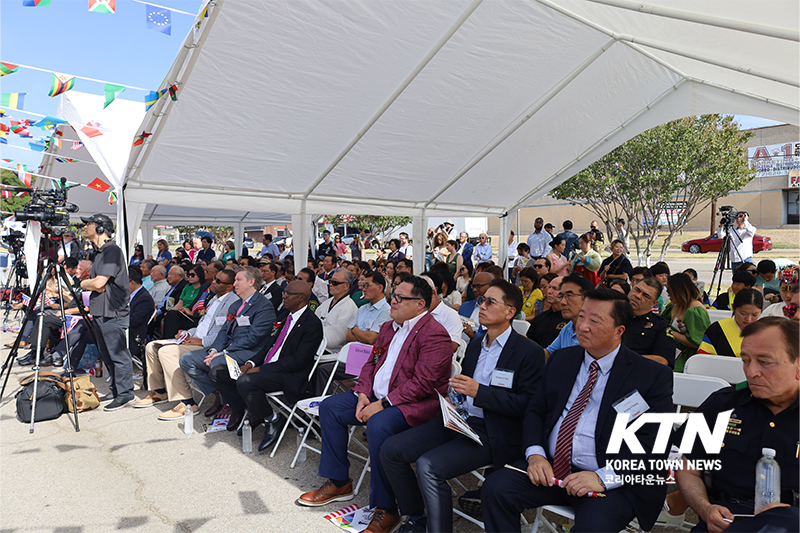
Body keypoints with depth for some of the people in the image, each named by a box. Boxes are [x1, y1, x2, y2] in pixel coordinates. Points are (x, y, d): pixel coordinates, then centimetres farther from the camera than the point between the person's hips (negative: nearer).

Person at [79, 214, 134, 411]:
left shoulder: (112, 250, -14)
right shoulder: (100, 252, 19)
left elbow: (98, 283, -19)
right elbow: (96, 285, 16)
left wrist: (83, 283, -1)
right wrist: (89, 284, -5)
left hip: (113, 312, -11)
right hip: (100, 312, 11)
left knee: (118, 354, -4)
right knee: (107, 354, 16)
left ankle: (124, 393, 3)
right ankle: (115, 390, 26)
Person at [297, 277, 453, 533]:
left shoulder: (434, 334, -16)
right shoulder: (389, 327, 14)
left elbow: (422, 383, -23)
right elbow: (371, 362, 16)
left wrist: (382, 404, -23)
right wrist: (363, 394, -2)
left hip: (414, 404, -9)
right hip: (376, 396, 9)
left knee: (378, 425, -35)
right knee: (329, 407, 3)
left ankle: (386, 510, -17)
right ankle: (338, 483, 14)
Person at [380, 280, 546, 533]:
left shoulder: (530, 352, -7)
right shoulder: (475, 344, 16)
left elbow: (528, 404, -13)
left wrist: (479, 391, -20)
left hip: (491, 434, -7)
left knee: (429, 466, -29)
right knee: (390, 450, -5)